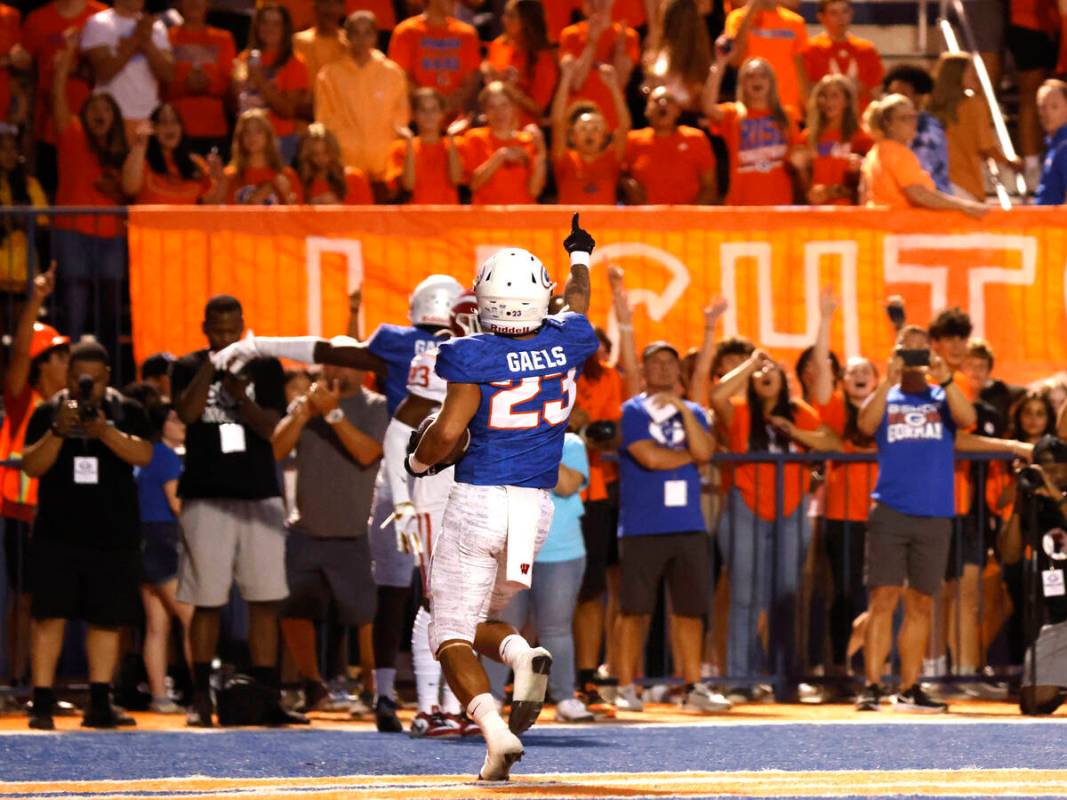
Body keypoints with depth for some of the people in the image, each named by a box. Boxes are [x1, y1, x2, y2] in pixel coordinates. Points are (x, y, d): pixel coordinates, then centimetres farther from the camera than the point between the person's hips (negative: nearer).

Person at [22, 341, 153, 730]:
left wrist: (105, 431, -27)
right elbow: (32, 466, -4)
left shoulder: (127, 412, 5)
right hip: (57, 533, -1)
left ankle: (99, 704, 9)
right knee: (50, 615, -7)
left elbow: (143, 454, -11)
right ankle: (42, 704, -6)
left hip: (113, 534, 1)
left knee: (107, 619, 3)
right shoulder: (48, 413, 4)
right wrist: (58, 431, -20)